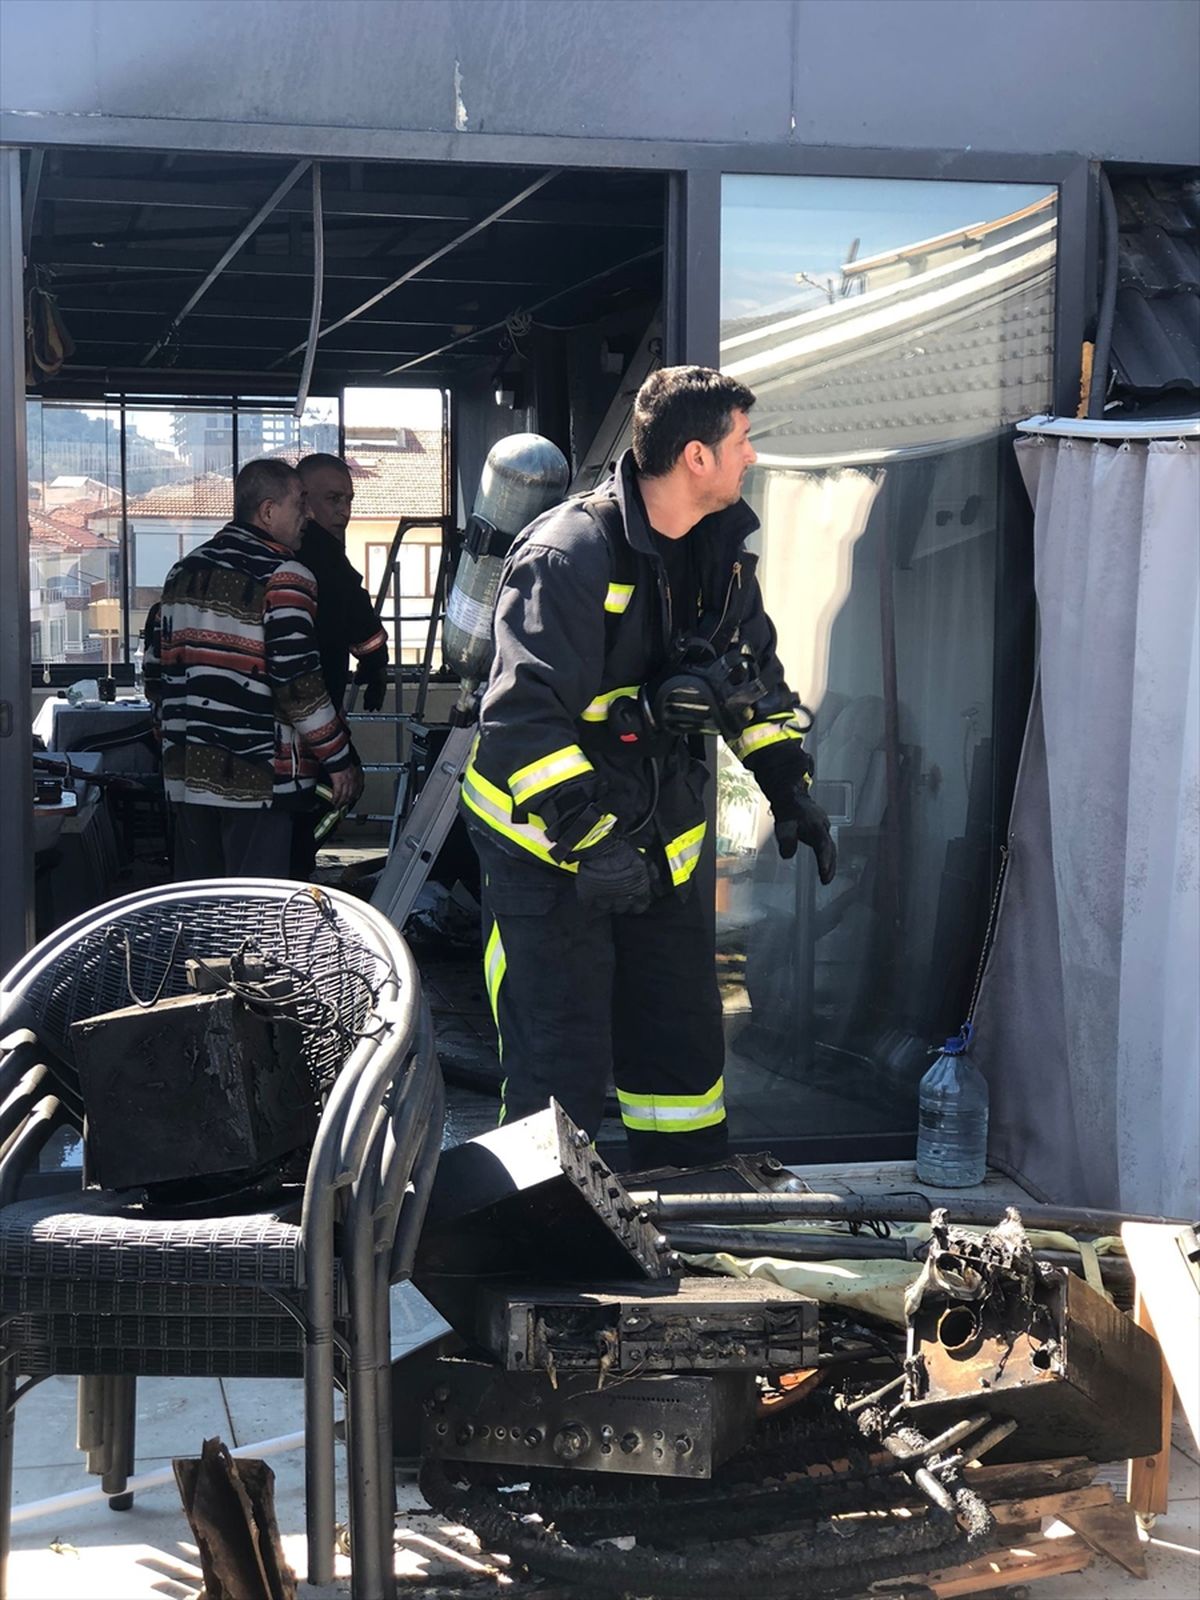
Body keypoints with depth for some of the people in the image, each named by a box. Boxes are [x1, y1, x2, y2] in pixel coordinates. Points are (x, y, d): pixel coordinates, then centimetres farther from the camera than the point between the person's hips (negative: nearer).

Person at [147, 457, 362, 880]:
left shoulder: (183, 573, 13)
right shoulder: (283, 578, -10)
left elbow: (156, 674, 16)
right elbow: (298, 684, -16)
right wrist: (340, 761, -8)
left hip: (186, 776, 7)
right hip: (255, 780, -7)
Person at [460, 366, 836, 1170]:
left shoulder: (722, 545, 3)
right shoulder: (569, 554, -23)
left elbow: (755, 671, 16)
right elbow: (523, 717, -29)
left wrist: (789, 783, 5)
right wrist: (587, 838, -36)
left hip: (660, 843, 8)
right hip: (547, 843, -7)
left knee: (686, 1043, 15)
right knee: (562, 1071, -6)